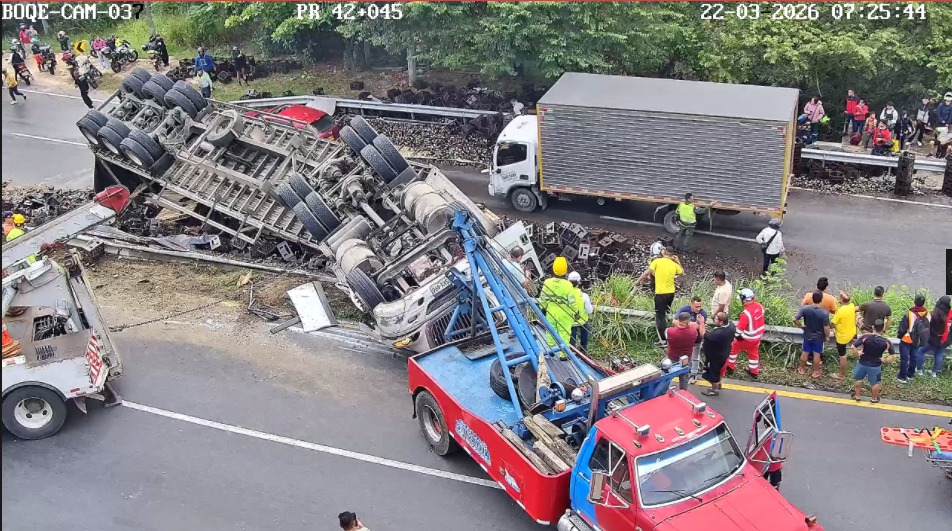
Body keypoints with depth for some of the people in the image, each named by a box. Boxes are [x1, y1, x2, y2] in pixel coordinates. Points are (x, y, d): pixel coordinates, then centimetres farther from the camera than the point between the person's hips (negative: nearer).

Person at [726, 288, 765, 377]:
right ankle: (754, 371, 35)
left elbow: (740, 328, -23)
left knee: (733, 348, 17)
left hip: (746, 338, -6)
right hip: (757, 336, 6)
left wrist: (736, 336, -6)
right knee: (753, 353, 23)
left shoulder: (746, 313, -32)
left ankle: (730, 366, 31)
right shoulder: (759, 306, -10)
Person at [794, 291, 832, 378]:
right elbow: (826, 328, -23)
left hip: (807, 336, 2)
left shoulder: (805, 309, -21)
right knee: (817, 354, 18)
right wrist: (827, 336, -2)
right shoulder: (824, 313, -27)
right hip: (819, 337, -2)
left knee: (805, 353, 21)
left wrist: (800, 326, -1)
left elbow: (794, 319, -20)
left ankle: (802, 369, 39)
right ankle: (816, 372, 35)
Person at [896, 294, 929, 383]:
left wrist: (899, 335, 1)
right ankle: (910, 374, 32)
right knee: (914, 357, 19)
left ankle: (902, 377, 12)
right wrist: (921, 337, 16)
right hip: (918, 341, 5)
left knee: (904, 358, 5)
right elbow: (927, 327, 2)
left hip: (907, 340, -5)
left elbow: (903, 327, -19)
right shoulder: (926, 314, -10)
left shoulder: (910, 314, -26)